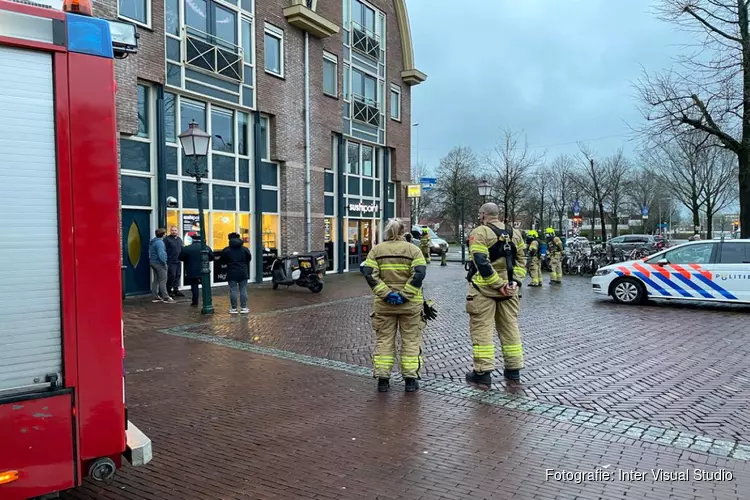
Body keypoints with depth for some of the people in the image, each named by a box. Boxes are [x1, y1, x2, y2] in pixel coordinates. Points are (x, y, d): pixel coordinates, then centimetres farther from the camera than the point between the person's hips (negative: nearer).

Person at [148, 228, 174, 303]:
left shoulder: (152, 241, 14)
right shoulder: (159, 242, -17)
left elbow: (150, 253, 19)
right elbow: (161, 254, -24)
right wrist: (164, 262, -16)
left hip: (153, 262, 10)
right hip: (159, 263, -10)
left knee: (155, 280, 13)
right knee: (163, 280, -6)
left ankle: (155, 297, 17)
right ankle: (165, 297, -4)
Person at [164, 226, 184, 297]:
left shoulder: (179, 239, 17)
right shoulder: (167, 239, -6)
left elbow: (182, 249, 25)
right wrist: (165, 260, -15)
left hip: (178, 262, 7)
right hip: (171, 262, -7)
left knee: (177, 276, 9)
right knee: (172, 276, -7)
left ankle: (176, 290, 17)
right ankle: (169, 290, 4)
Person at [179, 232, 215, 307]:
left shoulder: (186, 248, -7)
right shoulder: (206, 248, -4)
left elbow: (181, 258, 0)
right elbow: (212, 257, 1)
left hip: (192, 272, -1)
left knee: (194, 286, 9)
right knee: (206, 286, 12)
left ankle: (195, 302, 11)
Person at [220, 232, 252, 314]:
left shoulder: (226, 250, -5)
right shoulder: (245, 249, 1)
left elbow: (222, 261, 2)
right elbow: (249, 258, 11)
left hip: (232, 273, -1)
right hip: (243, 273, 2)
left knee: (233, 290, 2)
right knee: (243, 290, 6)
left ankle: (234, 308, 4)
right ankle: (244, 307, 6)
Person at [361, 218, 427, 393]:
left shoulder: (376, 250, 2)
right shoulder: (413, 249, -1)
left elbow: (368, 273, -8)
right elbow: (419, 273, -14)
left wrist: (386, 293, -12)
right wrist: (405, 294, -14)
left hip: (384, 304, 1)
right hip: (410, 304, -1)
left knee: (384, 340, 11)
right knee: (410, 341, 10)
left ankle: (383, 379, 13)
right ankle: (410, 380, 13)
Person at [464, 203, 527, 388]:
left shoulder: (479, 233, -8)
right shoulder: (514, 233, 12)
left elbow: (481, 263, -18)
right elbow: (521, 260, 8)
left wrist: (498, 284, -15)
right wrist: (515, 281, -1)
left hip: (484, 289, -6)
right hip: (509, 290, 6)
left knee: (482, 330, -1)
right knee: (510, 328, 14)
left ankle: (482, 373, 0)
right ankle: (513, 370, 21)